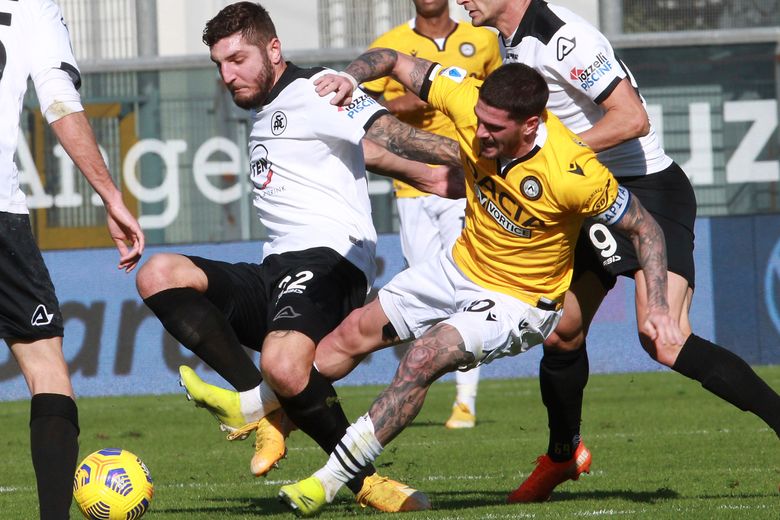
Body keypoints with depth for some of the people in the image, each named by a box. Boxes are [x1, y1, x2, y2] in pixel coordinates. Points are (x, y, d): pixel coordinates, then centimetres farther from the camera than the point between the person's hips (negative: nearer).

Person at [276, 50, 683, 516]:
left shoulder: (572, 174, -33)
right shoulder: (470, 101, -21)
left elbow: (645, 228, -19)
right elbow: (394, 61, -7)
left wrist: (657, 309, -26)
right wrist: (351, 77, -26)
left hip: (519, 301, -7)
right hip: (461, 268, 7)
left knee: (423, 357, -25)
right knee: (354, 333, 8)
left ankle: (330, 481, -17)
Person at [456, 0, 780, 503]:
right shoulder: (512, 44, 10)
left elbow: (632, 119, -25)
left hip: (648, 190, -10)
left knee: (666, 343, -24)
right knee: (561, 332, 15)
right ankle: (563, 455, 36)